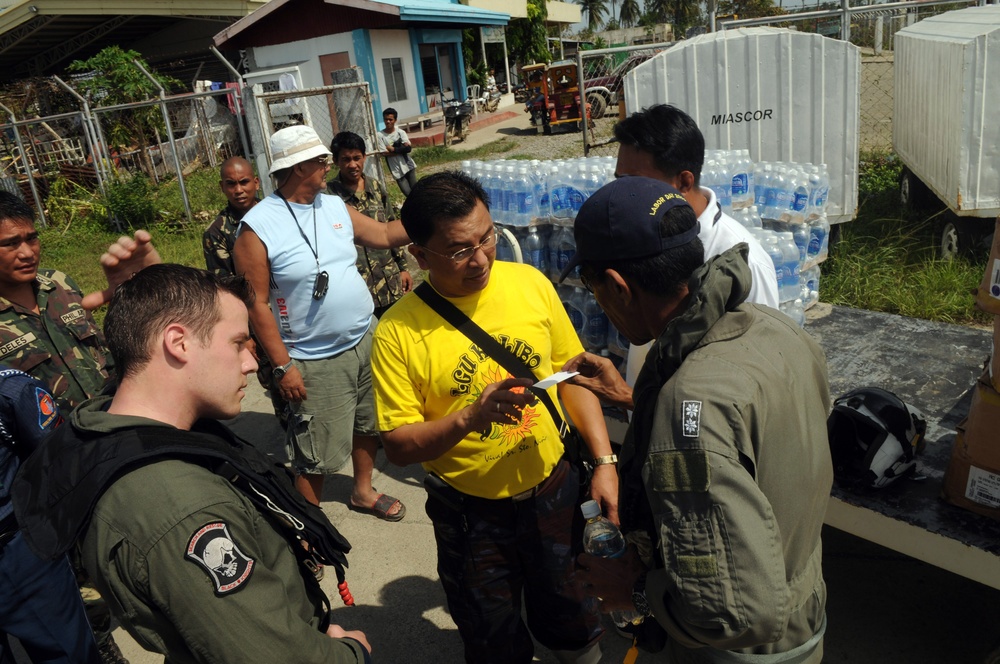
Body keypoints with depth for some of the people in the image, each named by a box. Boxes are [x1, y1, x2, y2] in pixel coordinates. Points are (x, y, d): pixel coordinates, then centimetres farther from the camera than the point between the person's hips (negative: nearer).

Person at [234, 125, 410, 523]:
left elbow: (385, 235, 12)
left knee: (368, 424, 23)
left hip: (365, 340, 7)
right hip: (317, 361, -6)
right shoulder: (257, 227, -15)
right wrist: (283, 366, -17)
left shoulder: (335, 206, 3)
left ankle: (363, 491, 46)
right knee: (316, 455, 4)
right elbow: (257, 304, -15)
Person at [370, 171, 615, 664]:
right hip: (471, 514, -2)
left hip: (553, 491, 2)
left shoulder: (530, 283, -10)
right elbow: (398, 446, -14)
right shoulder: (398, 332, -18)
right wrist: (469, 418, -30)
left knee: (570, 624, 25)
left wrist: (604, 462, -5)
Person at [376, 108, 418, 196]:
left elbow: (408, 147, -12)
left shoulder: (400, 132, -1)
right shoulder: (380, 135, -7)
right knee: (408, 193, -3)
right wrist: (402, 149, -10)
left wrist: (393, 149, -16)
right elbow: (386, 153, -13)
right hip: (397, 170, -2)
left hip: (408, 166, 2)